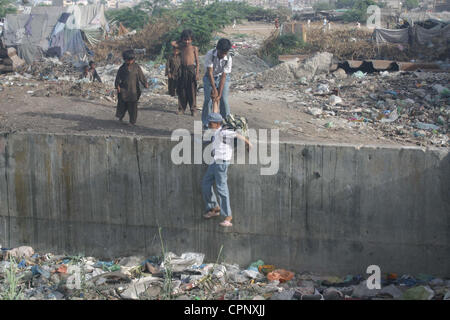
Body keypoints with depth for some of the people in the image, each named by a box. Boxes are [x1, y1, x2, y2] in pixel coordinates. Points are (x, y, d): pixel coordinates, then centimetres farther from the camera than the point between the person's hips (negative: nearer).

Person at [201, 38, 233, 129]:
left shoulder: (229, 59, -23)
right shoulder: (210, 54, -26)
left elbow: (223, 77, -22)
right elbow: (210, 72, -24)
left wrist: (219, 94, -25)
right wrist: (214, 89, -28)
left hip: (223, 78, 1)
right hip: (210, 78, -1)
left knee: (224, 100, -9)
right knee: (208, 100, -7)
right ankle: (206, 124, 1)